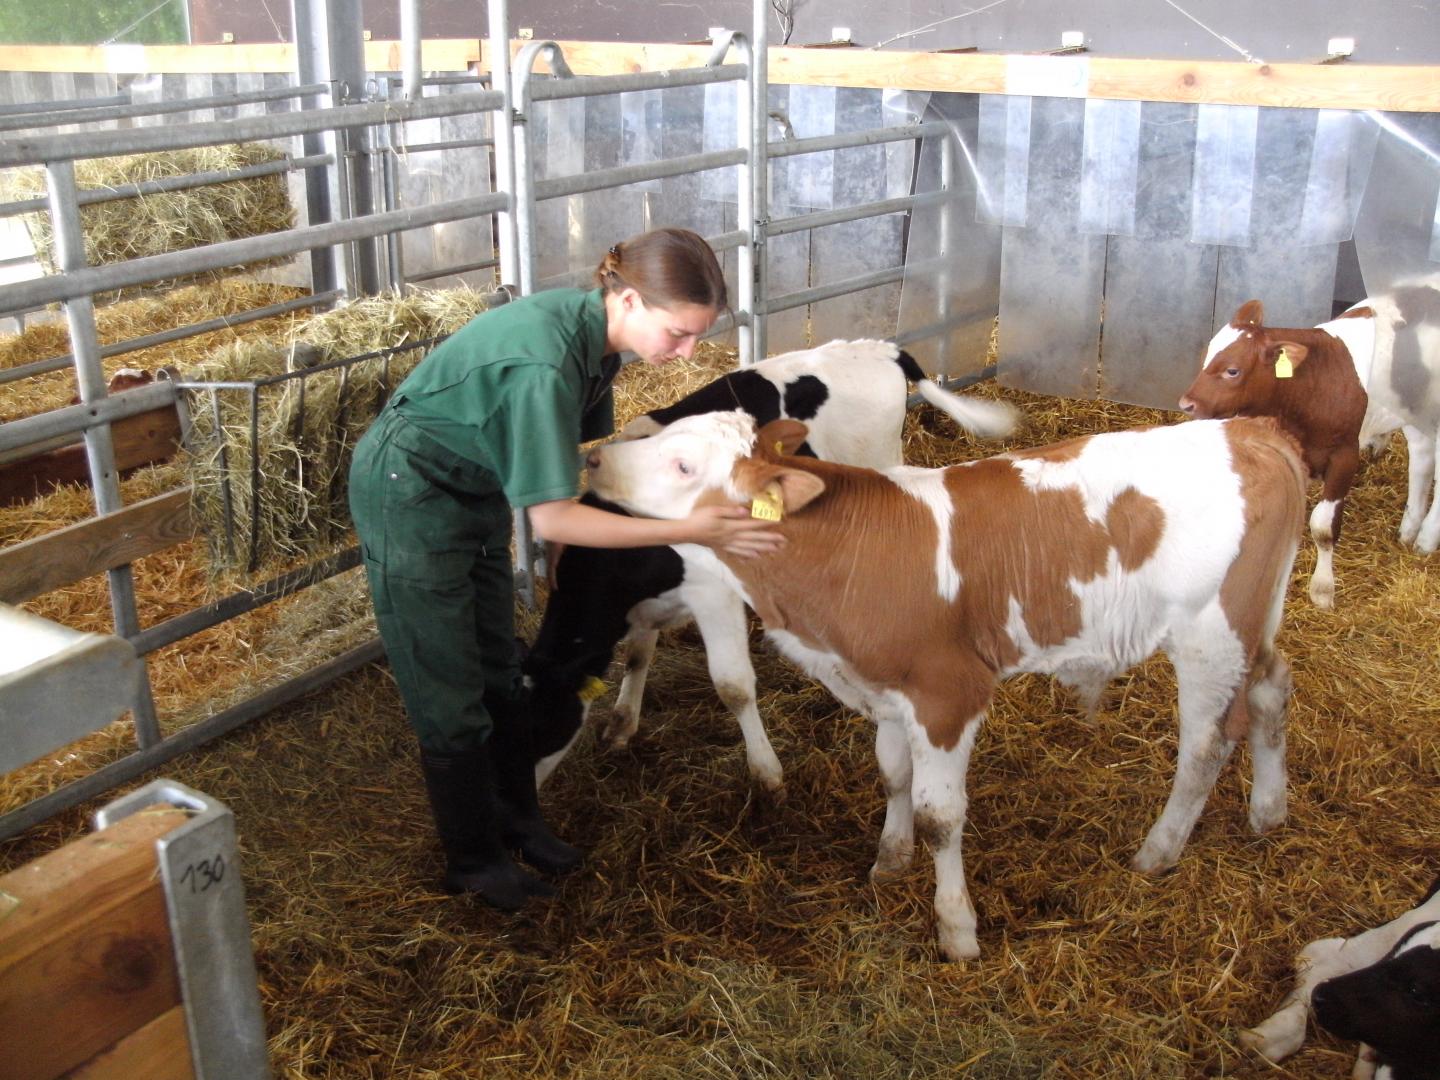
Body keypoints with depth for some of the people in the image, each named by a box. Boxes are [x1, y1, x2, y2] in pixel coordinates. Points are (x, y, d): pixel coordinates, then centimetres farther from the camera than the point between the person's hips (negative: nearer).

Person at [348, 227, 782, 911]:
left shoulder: (593, 331, -9)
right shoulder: (544, 362, -35)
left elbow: (582, 449, 1)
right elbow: (552, 519, -31)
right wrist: (687, 532, -31)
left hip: (472, 490, 8)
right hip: (409, 495, -8)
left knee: (499, 671, 18)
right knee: (450, 693, 3)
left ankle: (515, 819, 36)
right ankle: (472, 861, 22)